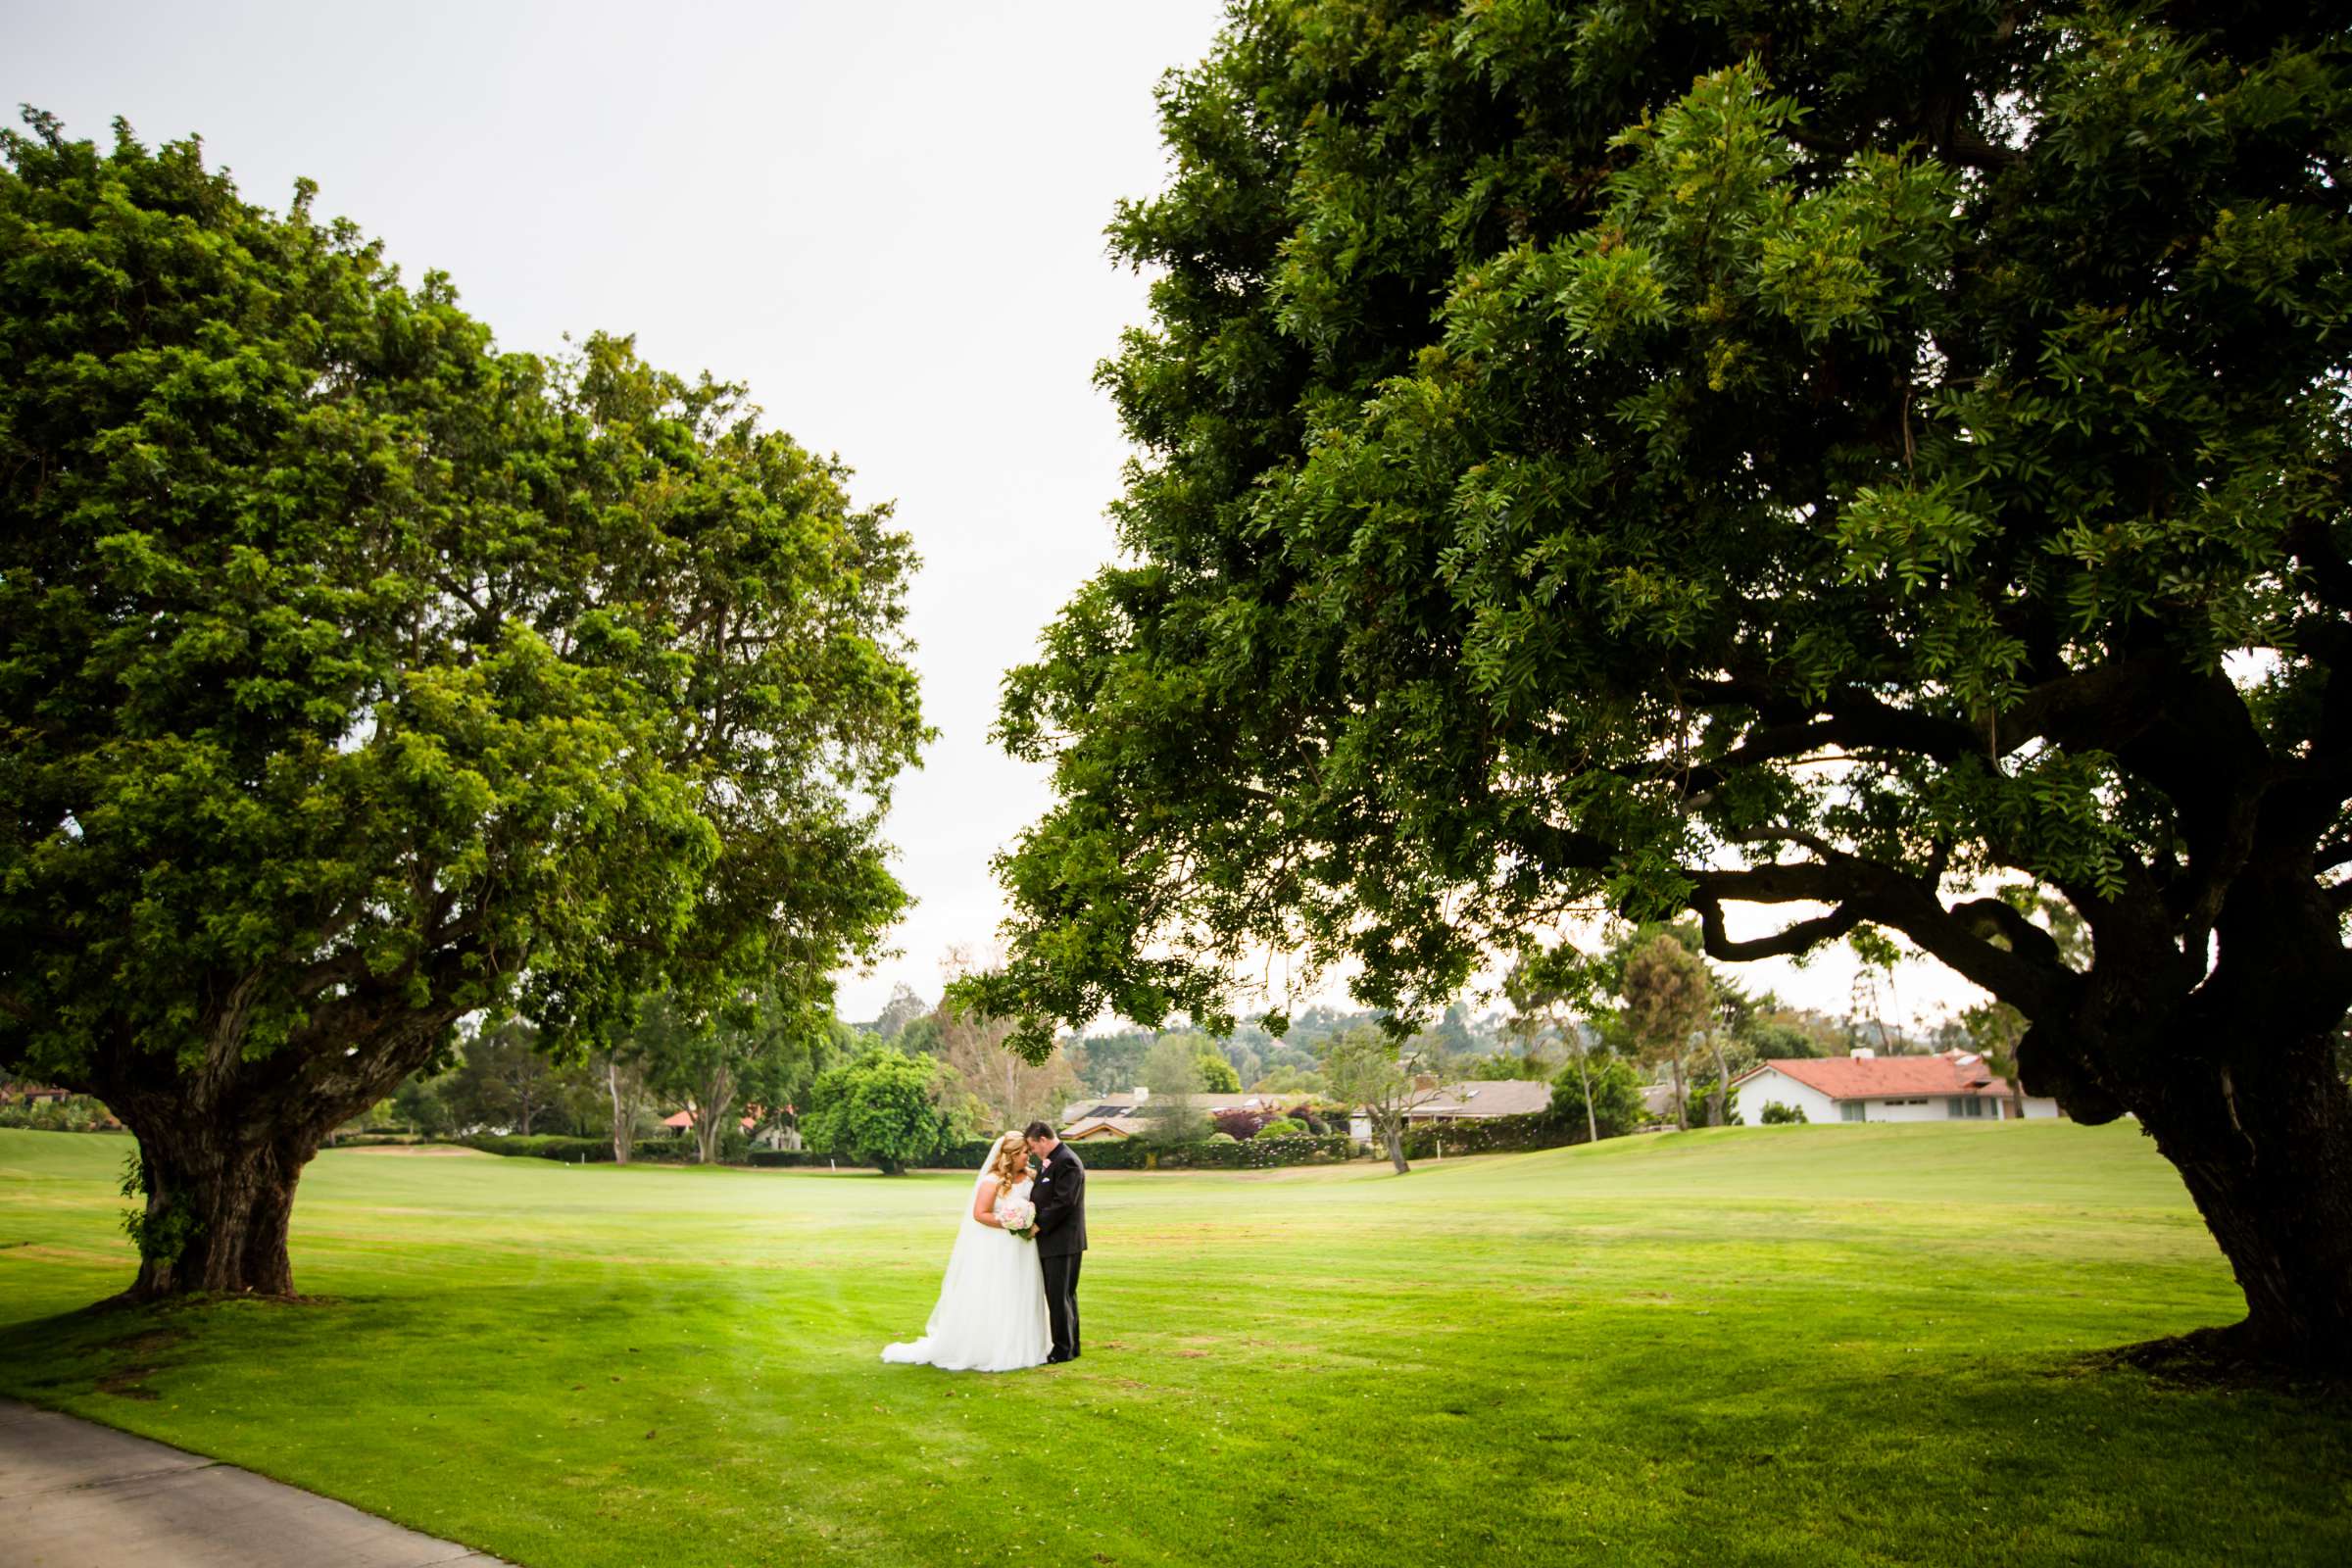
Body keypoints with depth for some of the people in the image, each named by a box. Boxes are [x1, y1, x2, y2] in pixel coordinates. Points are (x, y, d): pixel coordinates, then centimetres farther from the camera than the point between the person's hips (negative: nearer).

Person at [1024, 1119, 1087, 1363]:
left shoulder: (1067, 1163, -17)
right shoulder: (1045, 1161, 13)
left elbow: (1064, 1202, -23)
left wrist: (1039, 1225, -17)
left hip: (1062, 1242, -10)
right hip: (1050, 1241, 10)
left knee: (1059, 1296, -3)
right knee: (1064, 1295, 16)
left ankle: (1064, 1349, 6)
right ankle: (1071, 1345, 25)